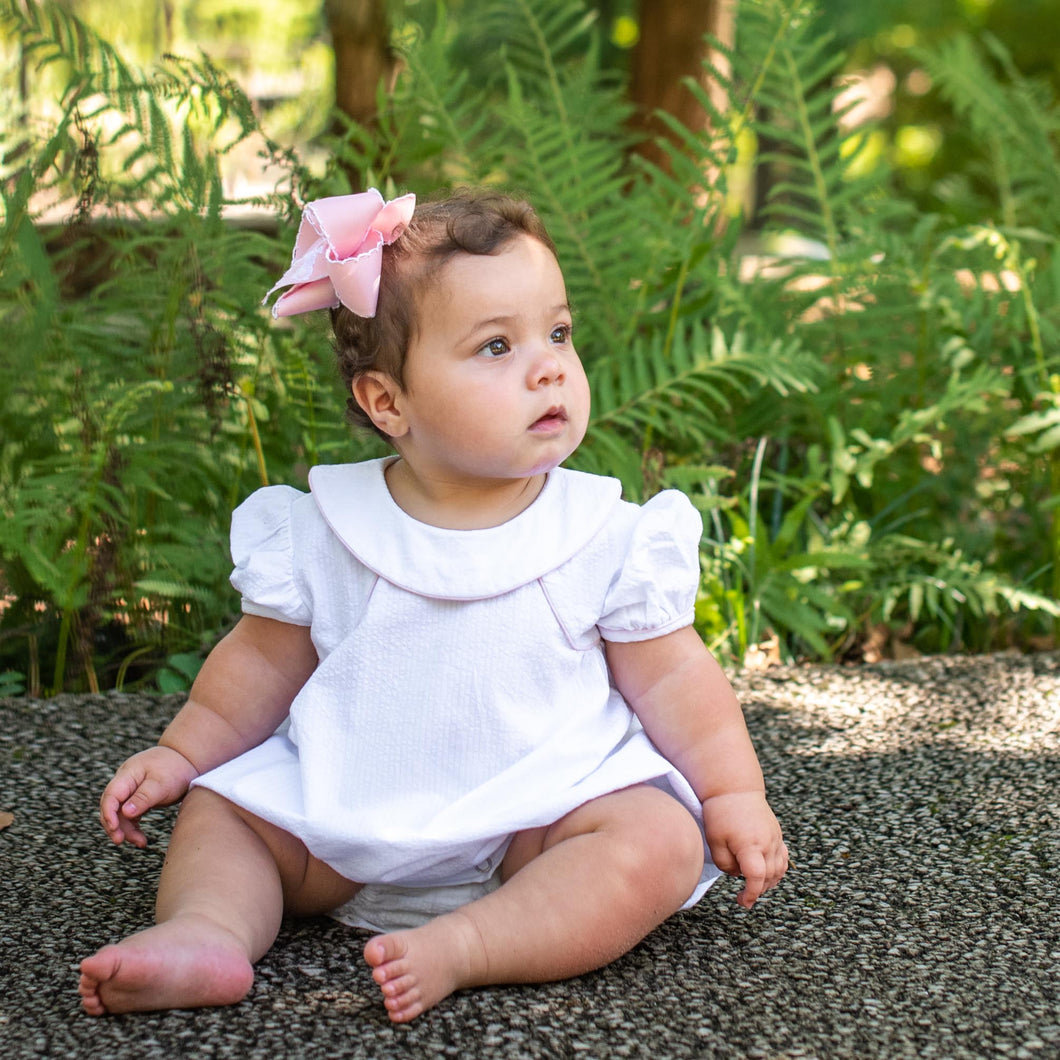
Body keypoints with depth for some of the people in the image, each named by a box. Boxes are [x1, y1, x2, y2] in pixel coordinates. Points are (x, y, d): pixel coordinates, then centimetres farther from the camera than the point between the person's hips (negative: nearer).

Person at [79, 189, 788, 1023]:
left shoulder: (608, 537, -7)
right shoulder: (325, 531, -4)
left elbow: (668, 676, 0)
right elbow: (267, 658, 9)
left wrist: (734, 794, -4)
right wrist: (181, 752, 8)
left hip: (543, 815, -2)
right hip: (352, 815, 3)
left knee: (662, 842, -27)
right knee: (217, 808, -2)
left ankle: (460, 947, -37)